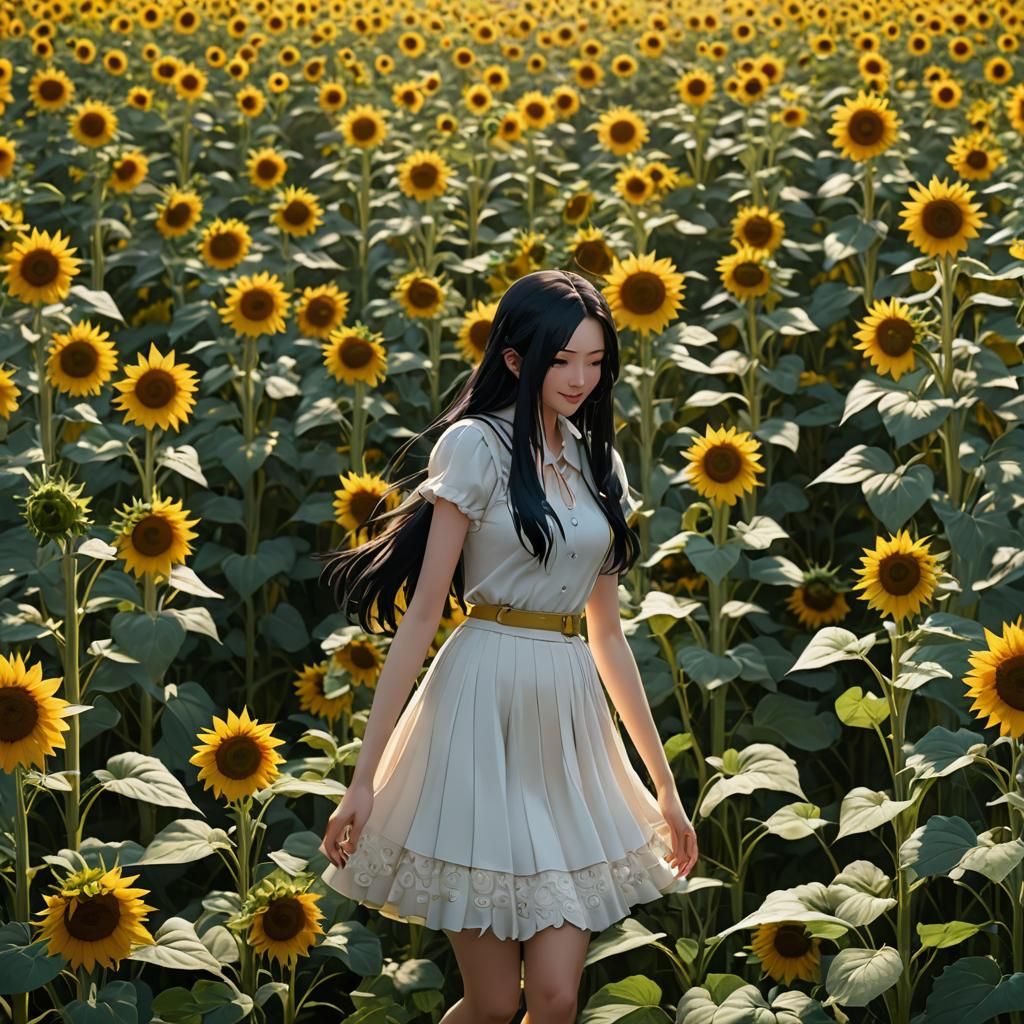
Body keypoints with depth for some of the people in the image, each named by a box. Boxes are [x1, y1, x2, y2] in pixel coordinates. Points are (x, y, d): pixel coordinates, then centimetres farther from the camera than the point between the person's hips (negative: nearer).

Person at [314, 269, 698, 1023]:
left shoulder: (598, 463, 13)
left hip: (569, 720, 5)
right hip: (484, 711, -5)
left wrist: (664, 783, 17)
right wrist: (365, 777, -10)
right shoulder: (476, 445, -4)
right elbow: (424, 610, -7)